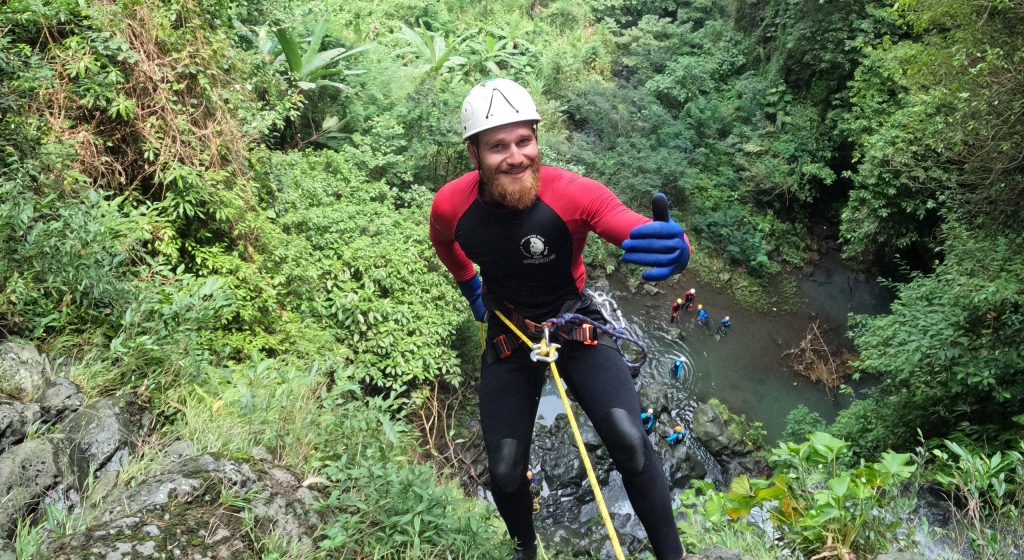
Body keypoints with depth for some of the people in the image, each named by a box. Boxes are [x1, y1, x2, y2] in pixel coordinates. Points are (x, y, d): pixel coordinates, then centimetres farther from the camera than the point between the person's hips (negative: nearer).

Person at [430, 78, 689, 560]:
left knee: (630, 442, -24)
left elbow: (641, 232, -39)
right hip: (508, 335, 2)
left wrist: (674, 247, -62)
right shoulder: (450, 205, -18)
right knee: (505, 471, 2)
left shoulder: (573, 193, -28)